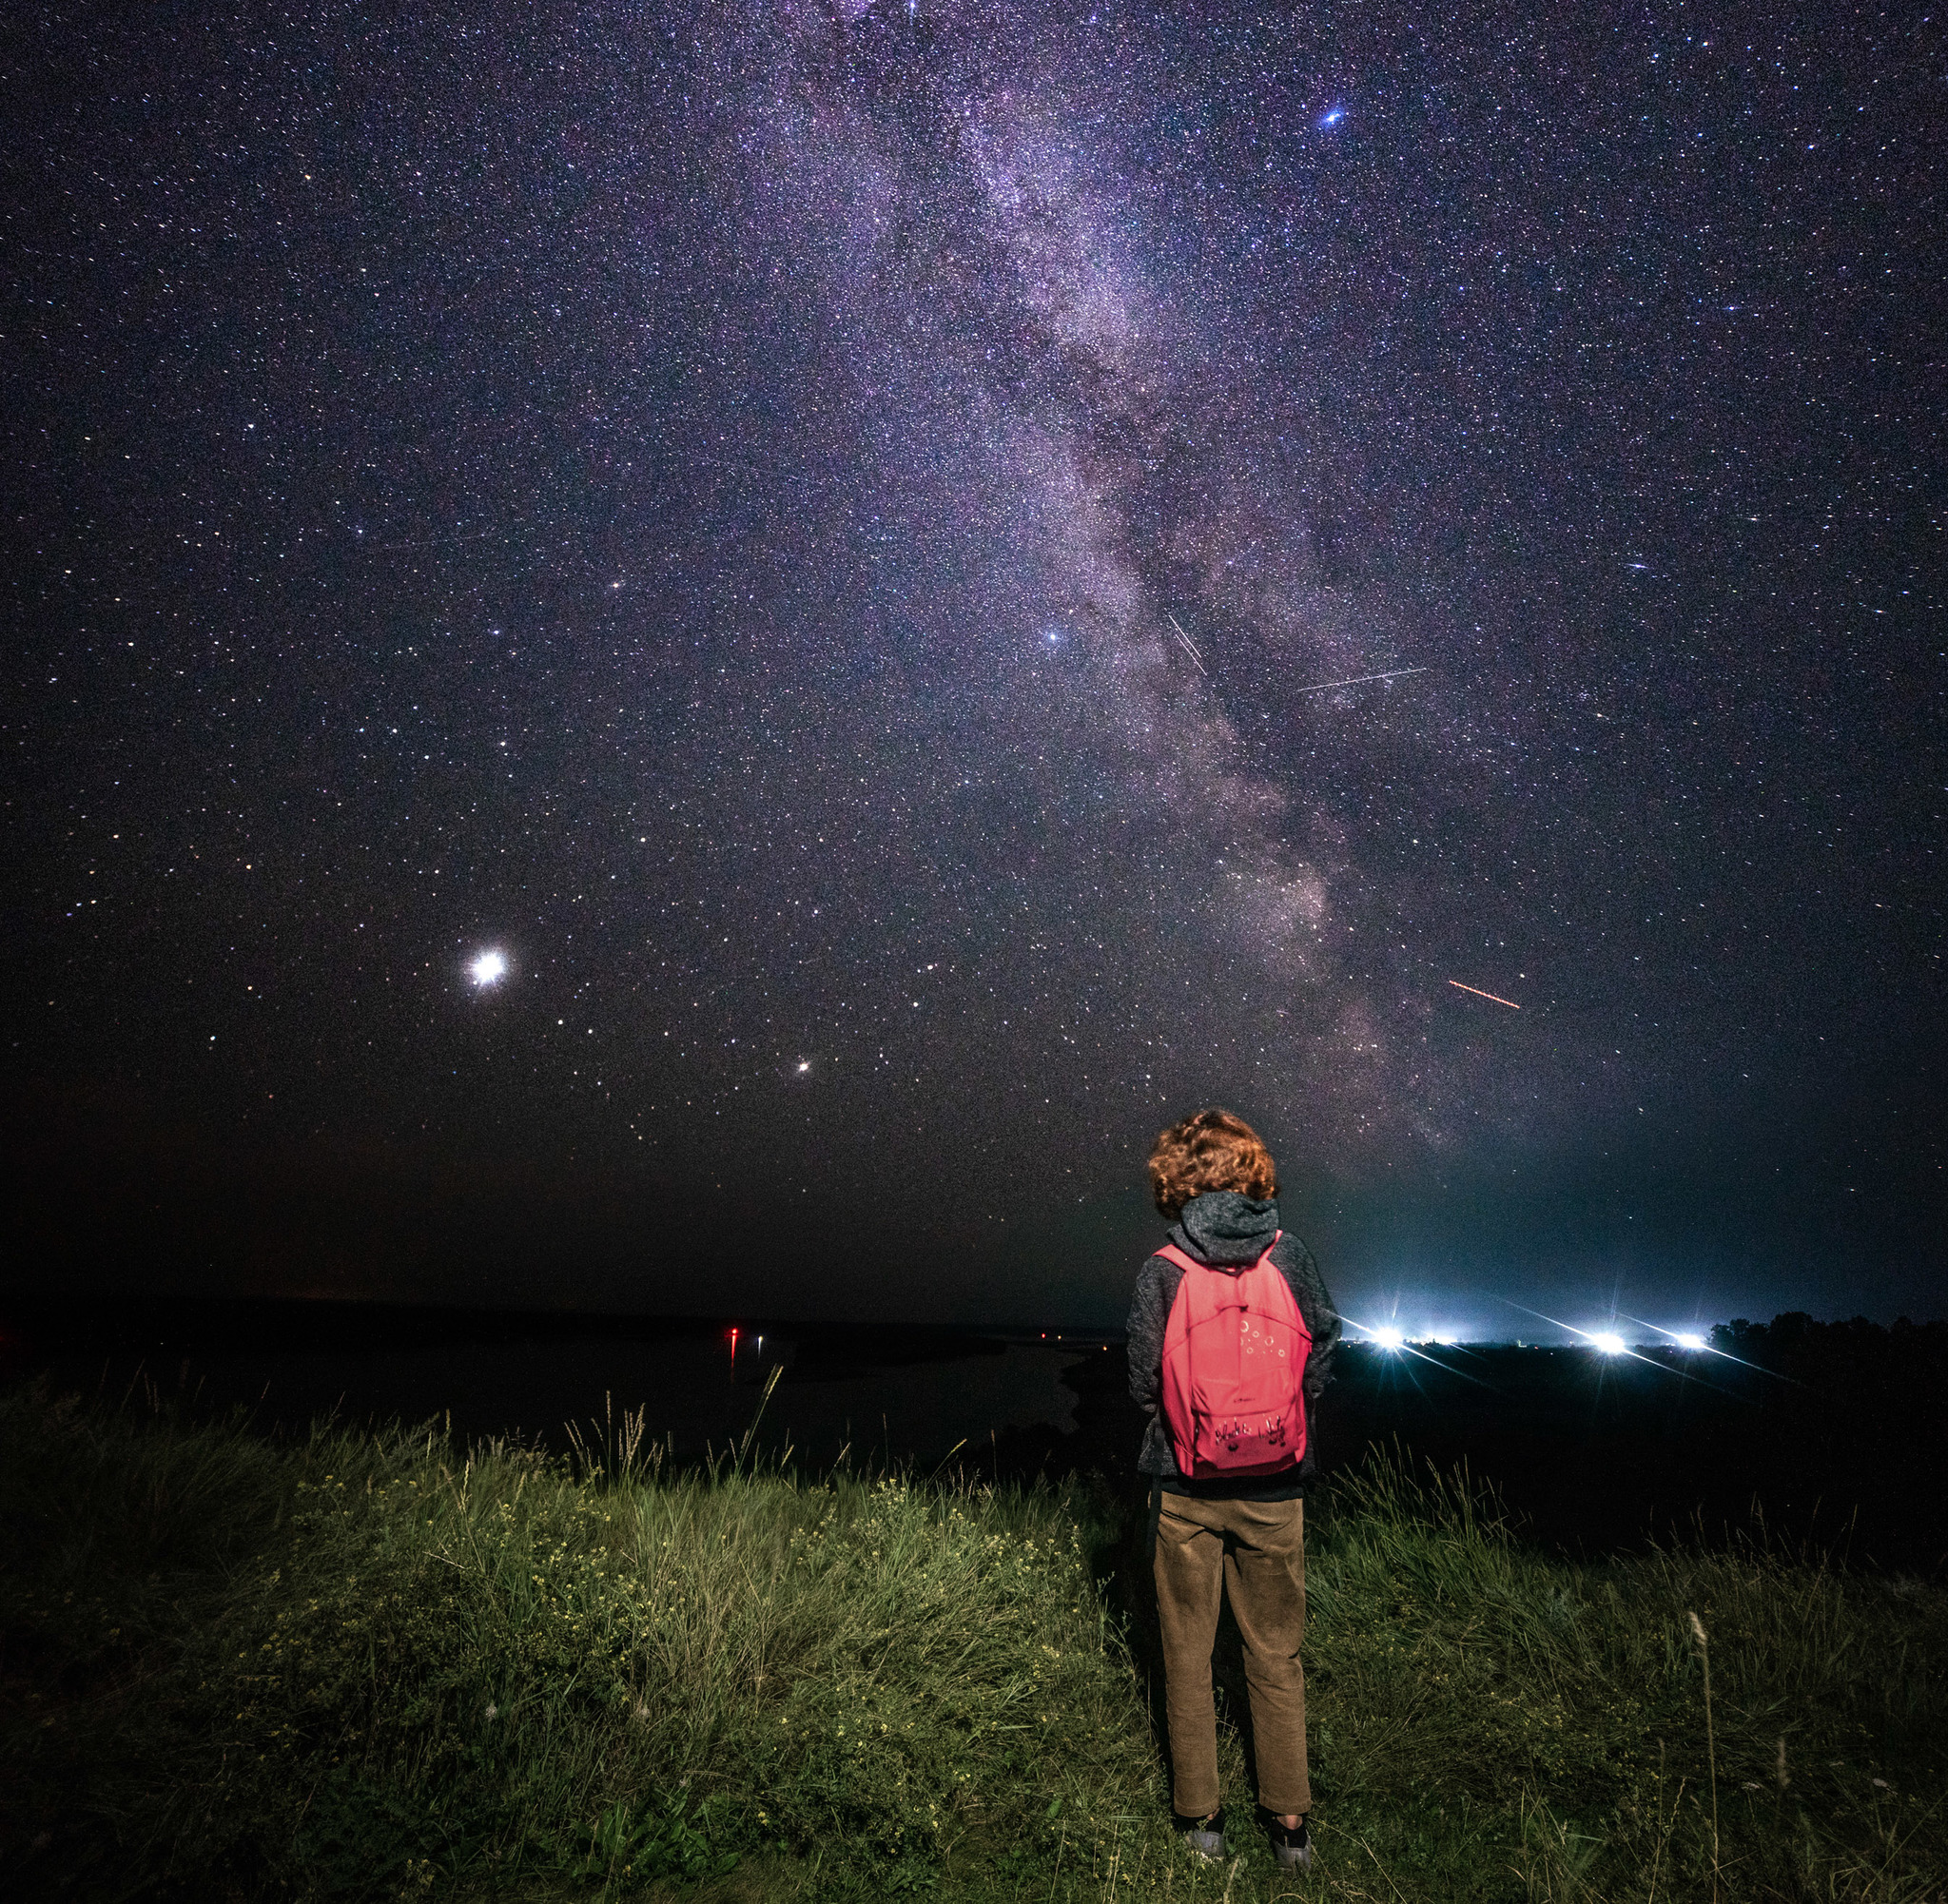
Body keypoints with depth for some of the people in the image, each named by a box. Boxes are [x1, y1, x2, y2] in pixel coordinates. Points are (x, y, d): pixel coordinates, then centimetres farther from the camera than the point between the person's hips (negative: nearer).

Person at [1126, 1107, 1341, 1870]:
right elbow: (1319, 1368, -3)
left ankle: (1200, 1814, 30)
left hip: (1185, 1488, -1)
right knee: (1276, 1655, 19)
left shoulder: (1160, 1272, -15)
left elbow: (1144, 1385, -9)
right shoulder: (1290, 1256, -10)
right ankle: (1289, 1819, 29)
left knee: (1188, 1654, 17)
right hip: (1273, 1491, 2)